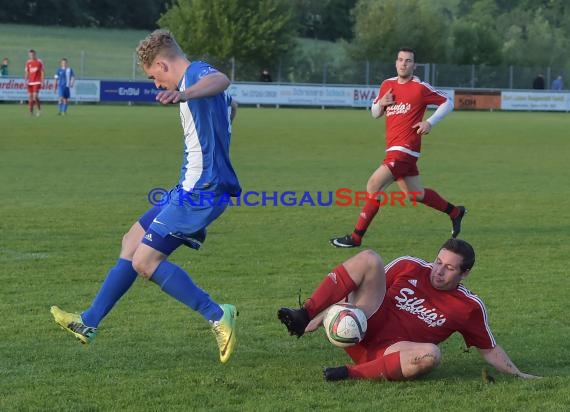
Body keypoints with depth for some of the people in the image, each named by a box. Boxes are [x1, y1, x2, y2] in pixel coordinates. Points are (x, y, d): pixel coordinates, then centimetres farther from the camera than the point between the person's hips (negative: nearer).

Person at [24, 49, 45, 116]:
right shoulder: (28, 62, 9)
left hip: (37, 82, -4)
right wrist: (26, 81, 2)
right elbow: (26, 72, 13)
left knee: (35, 96, -16)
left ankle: (39, 108, 5)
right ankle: (31, 112, 8)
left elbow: (42, 72, 0)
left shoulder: (39, 62, -2)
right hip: (30, 82, 4)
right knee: (30, 96, 2)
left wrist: (42, 81, -6)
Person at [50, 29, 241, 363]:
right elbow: (228, 103, 37)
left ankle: (218, 316, -8)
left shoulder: (196, 72, -16)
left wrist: (185, 94, -63)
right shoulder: (195, 76, 15)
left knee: (145, 260, -11)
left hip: (199, 192, -11)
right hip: (193, 188, 11)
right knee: (133, 242, 17)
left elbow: (220, 80, -43)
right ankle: (89, 323, 23)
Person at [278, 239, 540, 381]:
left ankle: (352, 374, -30)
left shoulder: (469, 307, 4)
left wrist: (518, 375, 1)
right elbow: (369, 285, 12)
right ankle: (304, 317, -30)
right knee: (369, 260, -19)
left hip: (389, 353, -1)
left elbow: (489, 350, 13)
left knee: (430, 354, -38)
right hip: (361, 332, 1)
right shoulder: (409, 267, 6)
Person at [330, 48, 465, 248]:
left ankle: (356, 237, -10)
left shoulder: (420, 88, -7)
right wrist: (380, 103, -1)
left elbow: (448, 102, 0)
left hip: (404, 149, -8)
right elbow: (375, 114, 22)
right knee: (415, 194, 16)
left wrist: (430, 122, -12)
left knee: (373, 186, -14)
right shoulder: (387, 85, 12)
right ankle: (455, 212, 35)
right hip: (394, 149, 8)